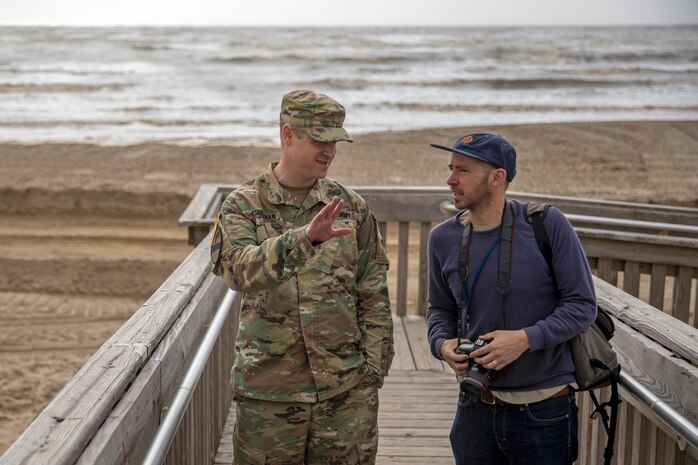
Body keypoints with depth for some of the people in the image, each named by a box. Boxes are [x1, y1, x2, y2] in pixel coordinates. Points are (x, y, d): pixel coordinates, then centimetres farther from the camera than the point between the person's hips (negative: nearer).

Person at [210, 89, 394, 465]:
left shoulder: (351, 207, 6)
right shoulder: (243, 206, -2)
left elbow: (374, 298, 7)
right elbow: (240, 270, -22)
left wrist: (372, 372, 0)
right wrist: (304, 238, -36)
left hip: (346, 391, 2)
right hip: (268, 392, -1)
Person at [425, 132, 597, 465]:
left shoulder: (547, 225, -11)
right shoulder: (443, 238, 1)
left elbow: (582, 305, -8)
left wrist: (526, 338, -20)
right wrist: (442, 344, -7)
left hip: (544, 411, -3)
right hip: (475, 408, 4)